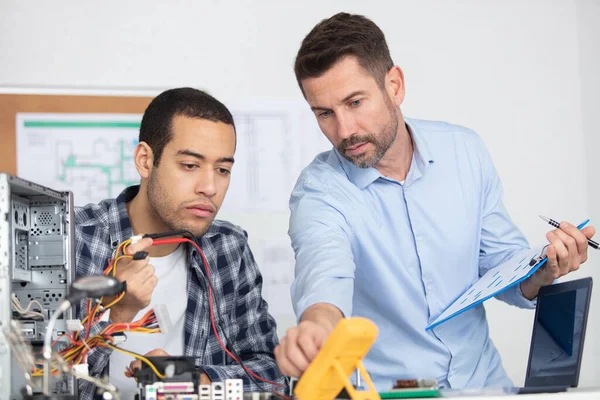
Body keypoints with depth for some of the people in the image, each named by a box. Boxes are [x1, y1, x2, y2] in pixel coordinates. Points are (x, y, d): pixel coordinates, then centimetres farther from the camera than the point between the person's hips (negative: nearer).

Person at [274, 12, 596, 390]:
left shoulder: (465, 151, 2)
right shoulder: (320, 190, -9)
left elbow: (501, 264, 11)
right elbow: (325, 274, -29)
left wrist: (541, 274, -11)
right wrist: (318, 324, -50)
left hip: (481, 381, 3)